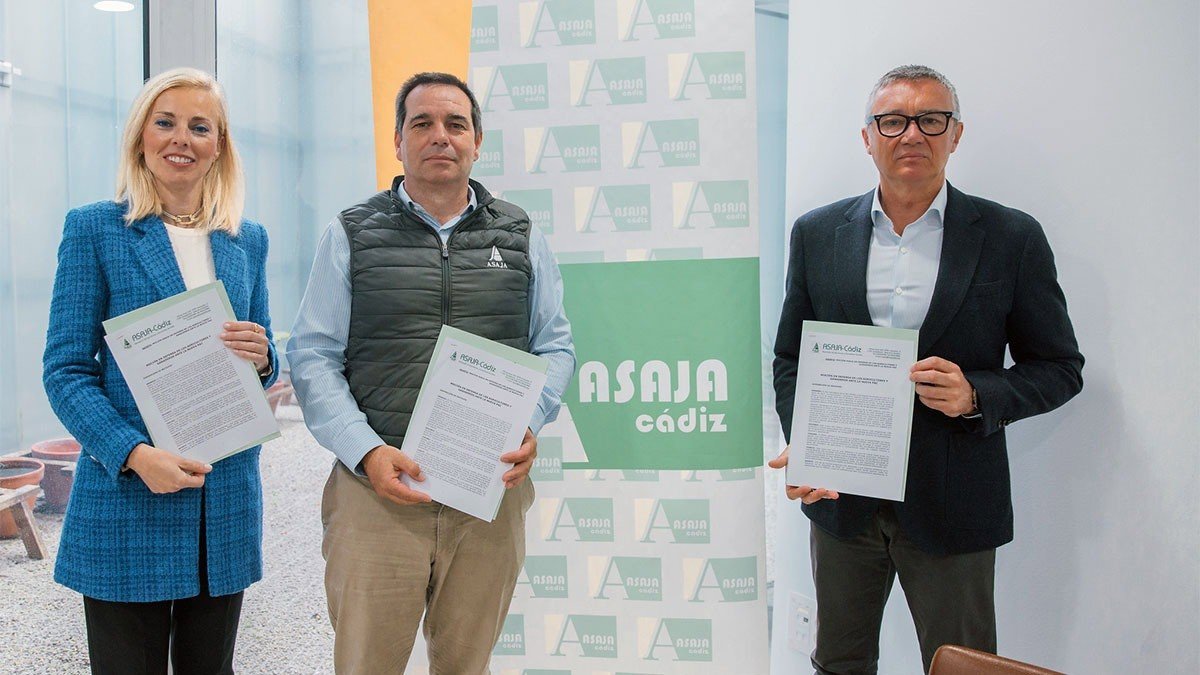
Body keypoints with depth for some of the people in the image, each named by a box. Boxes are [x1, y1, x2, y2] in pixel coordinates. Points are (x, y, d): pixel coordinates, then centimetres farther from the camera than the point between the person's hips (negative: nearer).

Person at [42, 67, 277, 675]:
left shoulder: (249, 240, 10)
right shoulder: (95, 228, -1)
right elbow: (65, 369, -5)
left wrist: (261, 357, -8)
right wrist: (134, 455, -19)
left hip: (227, 503, 4)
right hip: (126, 500, -3)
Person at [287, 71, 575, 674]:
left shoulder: (520, 237, 11)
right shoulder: (351, 235, 6)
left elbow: (555, 347, 12)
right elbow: (313, 357, 2)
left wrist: (529, 425, -7)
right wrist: (366, 452, -12)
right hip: (378, 485, -1)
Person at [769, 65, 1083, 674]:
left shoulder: (1012, 239, -4)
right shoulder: (817, 233, 2)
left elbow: (1060, 367, 1)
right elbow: (790, 358, 7)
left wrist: (977, 395, -18)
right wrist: (801, 442, -10)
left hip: (951, 509, -2)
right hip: (840, 495, 2)